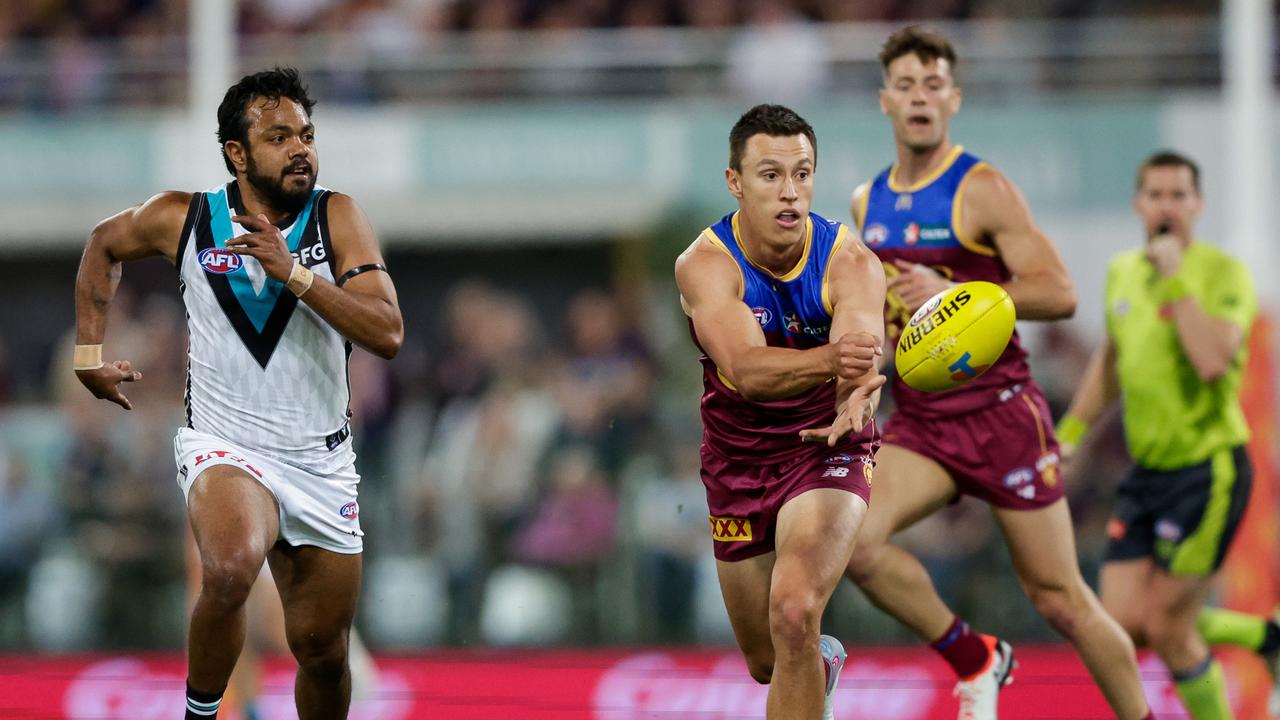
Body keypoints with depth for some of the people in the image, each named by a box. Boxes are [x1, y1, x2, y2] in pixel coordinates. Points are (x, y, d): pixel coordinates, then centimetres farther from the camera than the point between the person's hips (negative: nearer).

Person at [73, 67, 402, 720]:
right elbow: (104, 245, 17)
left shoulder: (338, 219, -5)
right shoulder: (182, 219, -5)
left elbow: (387, 335, -16)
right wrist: (88, 353, 14)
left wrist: (291, 271, -23)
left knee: (323, 651, 9)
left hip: (320, 462, 2)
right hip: (226, 447, -2)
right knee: (231, 569, -34)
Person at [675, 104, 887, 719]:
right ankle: (825, 665, 53)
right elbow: (746, 370, -37)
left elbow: (862, 351, -37)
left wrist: (855, 399, -62)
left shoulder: (851, 263, -18)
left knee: (794, 613, -28)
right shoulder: (705, 264, -20)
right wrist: (830, 359, -58)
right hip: (738, 460, 2)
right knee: (767, 663, 16)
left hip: (826, 453, -2)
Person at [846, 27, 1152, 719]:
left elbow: (1059, 293, -14)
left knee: (1059, 599, -1)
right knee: (850, 540, -21)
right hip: (918, 422, 5)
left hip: (999, 412, -5)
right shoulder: (867, 203, 10)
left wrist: (951, 295, -23)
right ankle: (973, 659, -2)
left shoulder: (982, 190, -8)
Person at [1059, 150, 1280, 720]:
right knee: (1125, 626, 0)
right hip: (1147, 470, 7)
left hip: (1209, 467, -7)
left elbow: (1213, 361, -29)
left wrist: (1176, 280, -24)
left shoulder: (1223, 273, -12)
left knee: (1165, 626, -7)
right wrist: (1071, 431, 23)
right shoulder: (1123, 272, 9)